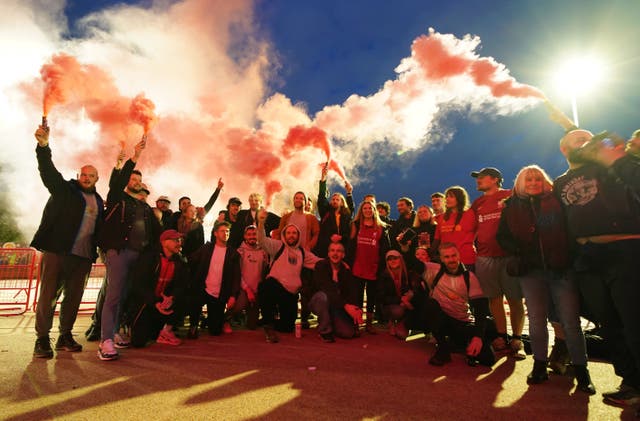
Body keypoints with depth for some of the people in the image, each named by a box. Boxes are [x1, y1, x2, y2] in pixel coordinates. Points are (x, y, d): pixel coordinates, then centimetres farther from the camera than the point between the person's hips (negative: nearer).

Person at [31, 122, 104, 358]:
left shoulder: (98, 201, 17)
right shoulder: (64, 189, 7)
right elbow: (48, 171, -9)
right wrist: (43, 146, -25)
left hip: (83, 256, 4)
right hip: (57, 250, -4)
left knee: (73, 297, 9)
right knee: (48, 295, -1)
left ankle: (65, 337, 20)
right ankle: (42, 340, 8)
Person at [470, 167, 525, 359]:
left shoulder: (510, 196, 2)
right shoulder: (477, 203, 17)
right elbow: (472, 229, 22)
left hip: (508, 254, -4)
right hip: (485, 257, 4)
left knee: (515, 299, 0)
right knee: (494, 298, 7)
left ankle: (516, 340, 10)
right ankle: (502, 338, 16)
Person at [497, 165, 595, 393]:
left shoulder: (555, 201, 7)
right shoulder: (511, 207, 10)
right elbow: (503, 236, 10)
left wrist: (566, 255, -8)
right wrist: (519, 250, -7)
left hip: (560, 267, -1)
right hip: (531, 270, 1)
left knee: (570, 320, -1)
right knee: (536, 319, 6)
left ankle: (581, 370, 14)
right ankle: (540, 366, 18)